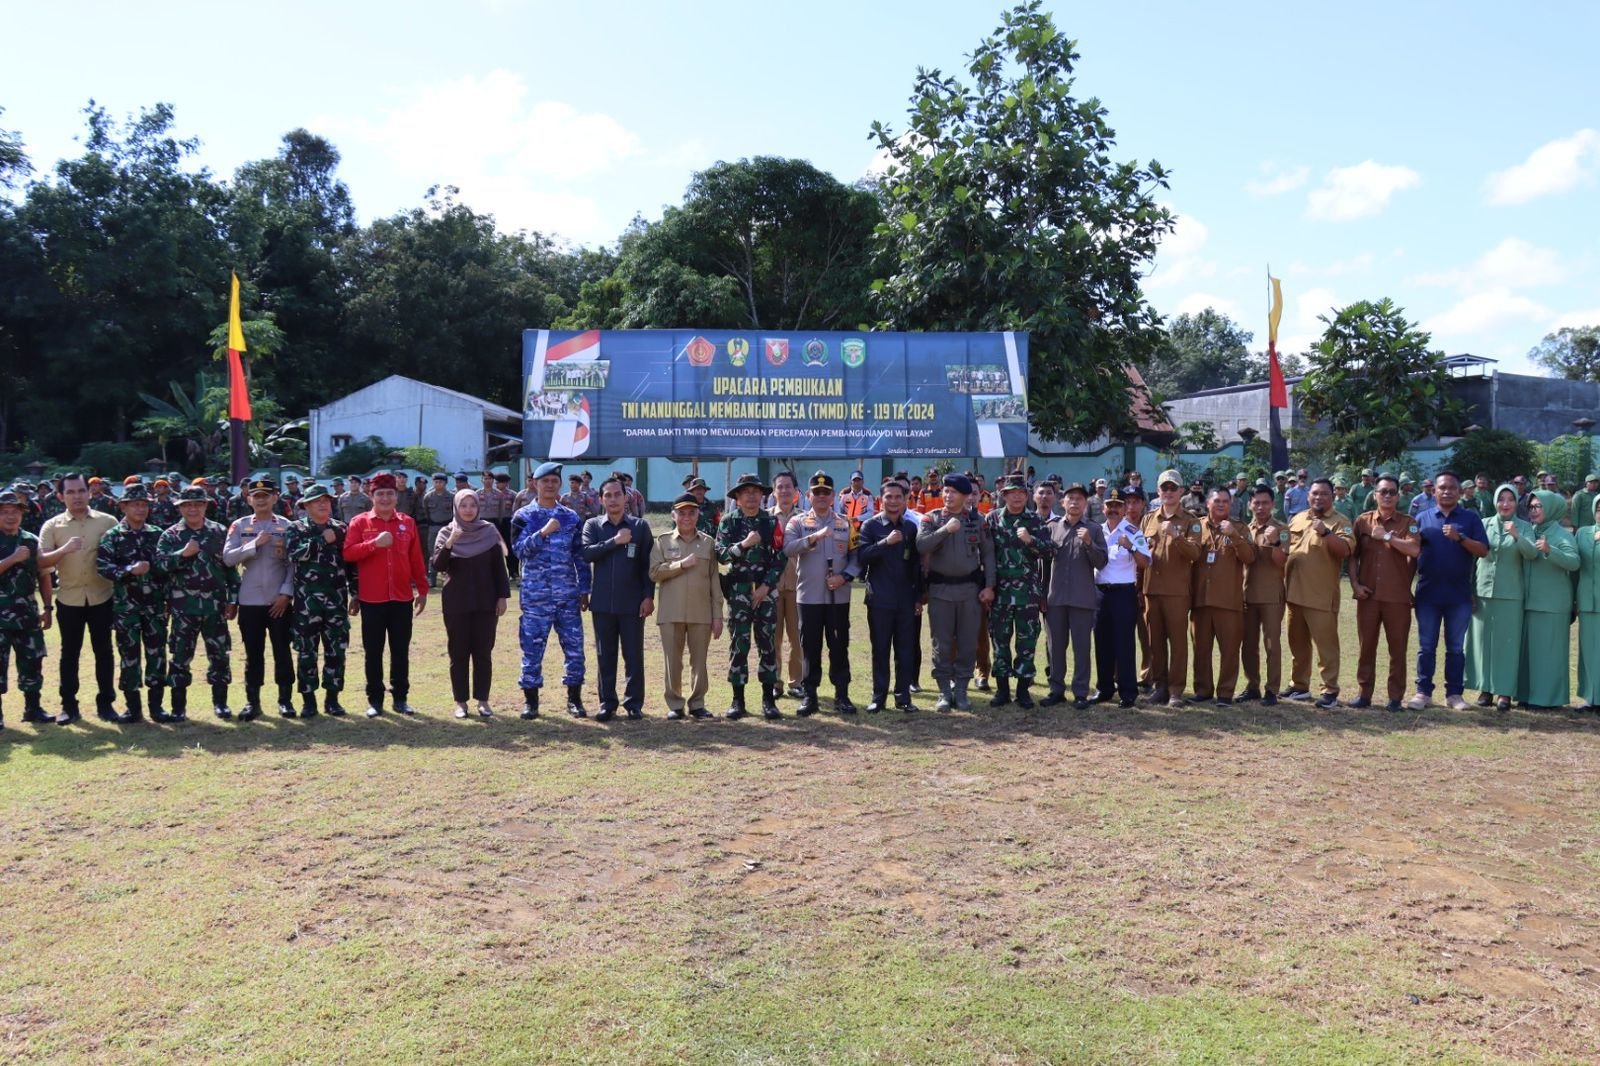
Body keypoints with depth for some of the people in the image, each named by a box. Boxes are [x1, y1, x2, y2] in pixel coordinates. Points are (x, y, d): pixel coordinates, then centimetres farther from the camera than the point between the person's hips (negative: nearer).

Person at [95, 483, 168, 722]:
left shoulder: (157, 534, 8)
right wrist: (130, 570, -25)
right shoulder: (112, 536, -1)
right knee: (129, 655, 3)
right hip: (126, 606, -2)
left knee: (157, 654, 4)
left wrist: (167, 598, 9)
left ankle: (156, 704, 13)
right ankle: (133, 706, 12)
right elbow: (103, 566, -12)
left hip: (154, 605, 3)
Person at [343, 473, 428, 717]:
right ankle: (375, 700, 14)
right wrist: (375, 543, -22)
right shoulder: (359, 522, 0)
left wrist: (422, 590, 8)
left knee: (401, 650, 7)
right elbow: (348, 554, -10)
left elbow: (416, 559, 9)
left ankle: (400, 698, 16)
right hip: (371, 599, -2)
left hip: (402, 597, 2)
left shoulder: (408, 523, 7)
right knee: (373, 652, 5)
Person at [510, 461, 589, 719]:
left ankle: (574, 698, 14)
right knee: (532, 647, 2)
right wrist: (543, 532, -24)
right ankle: (530, 700, 13)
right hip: (535, 594, -2)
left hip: (568, 594, 2)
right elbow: (519, 549, -12)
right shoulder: (523, 517, 2)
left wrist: (584, 589, 5)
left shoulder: (571, 517, 9)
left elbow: (580, 555, 10)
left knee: (574, 646, 3)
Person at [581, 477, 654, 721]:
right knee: (605, 656, 7)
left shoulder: (640, 526, 3)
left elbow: (648, 564, 1)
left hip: (632, 602, -1)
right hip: (602, 602, 1)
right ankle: (607, 703, 15)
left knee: (634, 655, 3)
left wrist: (648, 596, -5)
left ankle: (634, 703, 12)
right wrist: (615, 541, -15)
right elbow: (587, 554, -11)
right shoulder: (593, 525, 6)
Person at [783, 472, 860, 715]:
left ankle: (842, 695, 14)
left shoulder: (846, 523, 7)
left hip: (839, 596, 1)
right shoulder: (798, 522, 2)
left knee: (839, 646, 6)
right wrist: (812, 538, -28)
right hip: (809, 595, -1)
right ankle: (810, 695, 12)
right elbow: (787, 549, -15)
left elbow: (856, 556, 5)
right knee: (810, 647, 4)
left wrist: (844, 577, -11)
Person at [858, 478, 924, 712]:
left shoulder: (911, 527, 8)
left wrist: (918, 597, 8)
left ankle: (903, 696, 14)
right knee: (880, 650, 3)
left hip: (906, 599, 3)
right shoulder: (870, 525, 0)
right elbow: (862, 555, -14)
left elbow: (917, 564, 12)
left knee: (906, 650, 5)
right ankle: (879, 696, 11)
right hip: (879, 598, -2)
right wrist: (885, 542, -25)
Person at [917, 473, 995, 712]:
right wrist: (945, 530, -23)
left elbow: (988, 553, 4)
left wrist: (989, 586, -3)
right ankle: (944, 691, 12)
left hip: (970, 587, 1)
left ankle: (961, 690, 16)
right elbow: (921, 546, -14)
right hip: (940, 588, -1)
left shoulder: (977, 520, 3)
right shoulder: (931, 518, 0)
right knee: (941, 643, 3)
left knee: (968, 643, 5)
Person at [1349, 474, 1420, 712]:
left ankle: (1396, 697, 10)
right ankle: (1363, 694, 14)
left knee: (1397, 649, 3)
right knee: (1366, 646, 7)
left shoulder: (1408, 522, 1)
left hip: (1398, 596, -1)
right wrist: (1354, 583, -3)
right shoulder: (1362, 521, 6)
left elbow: (1414, 550, -15)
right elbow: (1352, 555, 7)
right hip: (1368, 594, 2)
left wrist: (1387, 536, -15)